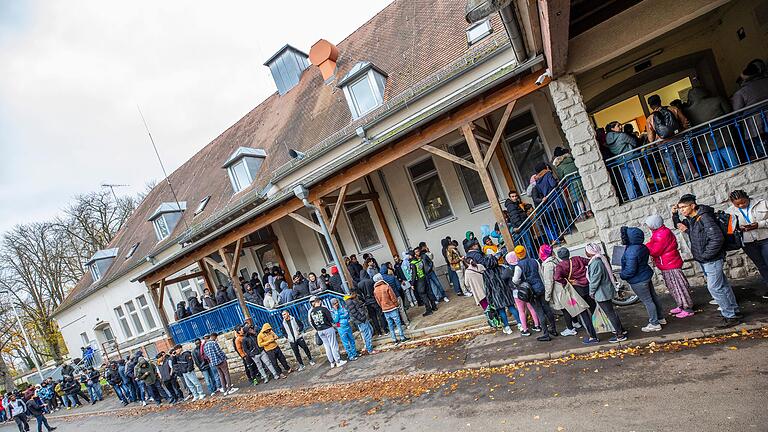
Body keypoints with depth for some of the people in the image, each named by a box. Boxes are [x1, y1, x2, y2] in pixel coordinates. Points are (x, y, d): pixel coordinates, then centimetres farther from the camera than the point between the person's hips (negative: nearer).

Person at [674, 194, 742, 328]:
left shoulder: (704, 218, -21)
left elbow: (717, 239, -26)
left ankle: (731, 316, 7)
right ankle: (734, 311, 29)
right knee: (722, 285, 18)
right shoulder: (690, 220, 6)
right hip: (703, 261, 9)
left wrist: (705, 255, -20)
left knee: (714, 287, -5)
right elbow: (679, 225, 26)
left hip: (712, 260, -9)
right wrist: (674, 215, 7)